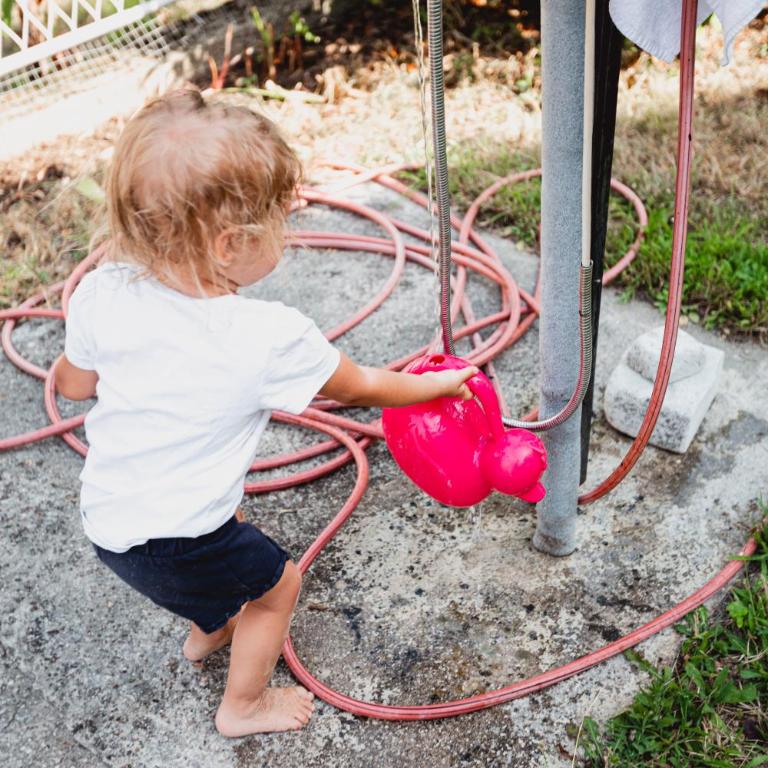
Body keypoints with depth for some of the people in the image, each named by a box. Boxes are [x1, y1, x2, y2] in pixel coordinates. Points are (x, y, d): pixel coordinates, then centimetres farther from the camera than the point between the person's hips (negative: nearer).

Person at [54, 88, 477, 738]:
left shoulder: (103, 294, -15)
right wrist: (439, 385, 9)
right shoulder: (270, 338, -27)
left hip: (105, 518, 6)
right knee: (278, 583, 21)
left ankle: (209, 630, 60)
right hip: (171, 545, -6)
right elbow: (361, 388, -9)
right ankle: (244, 706, 42)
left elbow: (72, 383, 3)